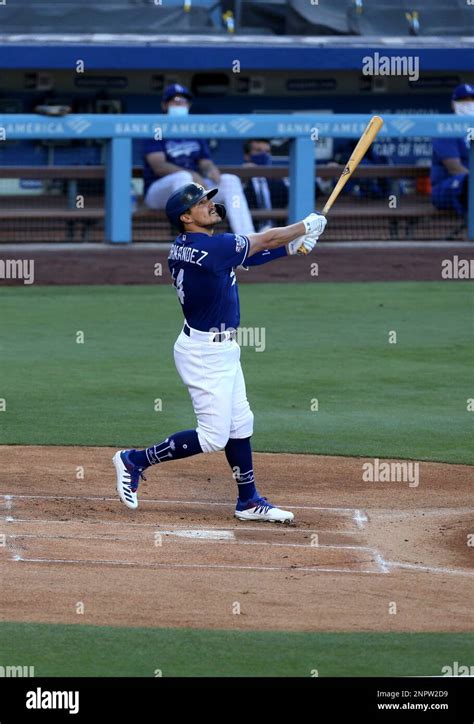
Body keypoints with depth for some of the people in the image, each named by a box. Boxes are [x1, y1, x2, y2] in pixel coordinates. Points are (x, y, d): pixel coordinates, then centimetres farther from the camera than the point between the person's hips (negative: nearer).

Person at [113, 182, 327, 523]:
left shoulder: (184, 248, 6)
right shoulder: (209, 247, -23)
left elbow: (250, 252, 12)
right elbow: (264, 241, -13)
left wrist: (293, 245, 0)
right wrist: (307, 226, 3)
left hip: (221, 350, 10)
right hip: (206, 352, -10)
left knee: (240, 425, 15)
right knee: (213, 436, -6)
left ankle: (249, 501, 23)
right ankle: (135, 461, 3)